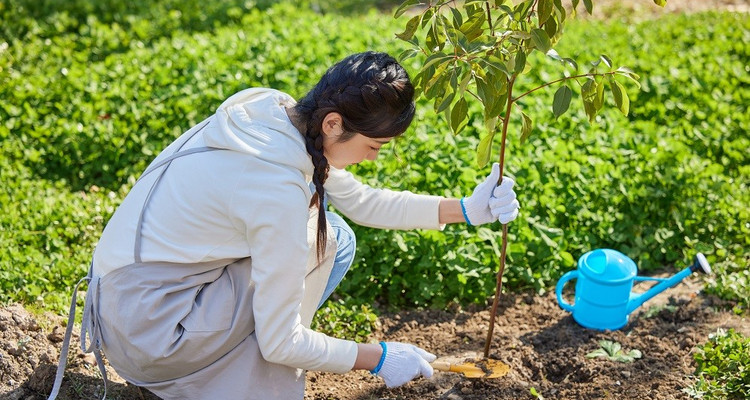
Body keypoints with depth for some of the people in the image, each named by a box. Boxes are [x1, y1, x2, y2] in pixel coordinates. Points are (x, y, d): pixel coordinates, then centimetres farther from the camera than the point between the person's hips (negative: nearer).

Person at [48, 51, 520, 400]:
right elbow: (280, 345, -20)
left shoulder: (275, 112, -6)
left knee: (332, 239, 6)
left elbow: (362, 200, 8)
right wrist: (379, 358, -7)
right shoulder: (280, 192, -29)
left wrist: (466, 209, 5)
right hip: (146, 329, -8)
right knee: (328, 242, -11)